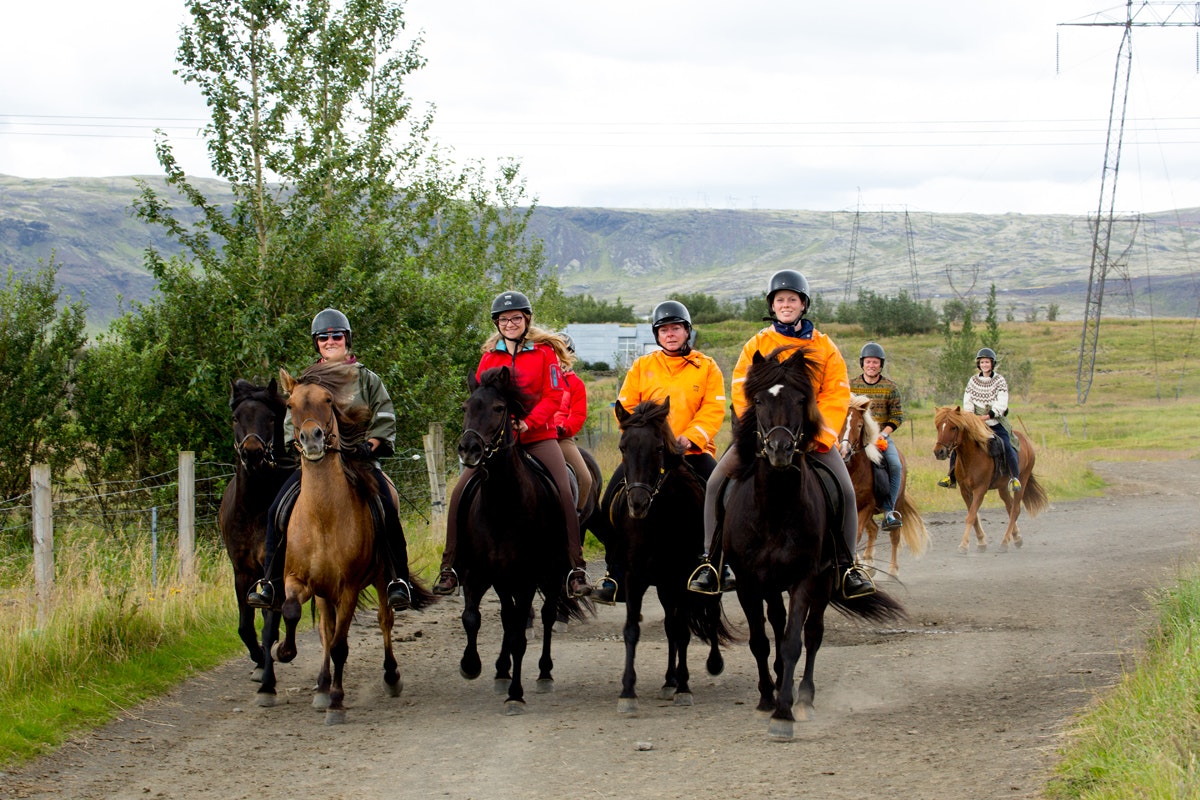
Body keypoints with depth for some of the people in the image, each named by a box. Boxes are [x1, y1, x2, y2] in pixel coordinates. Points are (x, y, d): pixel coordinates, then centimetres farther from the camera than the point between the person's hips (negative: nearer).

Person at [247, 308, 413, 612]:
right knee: (278, 511, -16)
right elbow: (293, 422, 14)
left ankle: (399, 580, -18)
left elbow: (383, 421, 7)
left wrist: (368, 446, -10)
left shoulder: (366, 379, 12)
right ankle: (272, 583, -11)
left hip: (360, 459, -2)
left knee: (387, 511, -26)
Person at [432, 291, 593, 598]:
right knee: (460, 492, -10)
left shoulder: (544, 352, 0)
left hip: (538, 435, -2)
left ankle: (576, 567, -14)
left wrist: (528, 422, -19)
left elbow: (553, 397, -5)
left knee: (564, 489, -21)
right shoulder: (489, 356, 9)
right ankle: (449, 567, 1)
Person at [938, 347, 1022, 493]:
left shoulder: (1000, 381, -4)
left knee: (1007, 447, -22)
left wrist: (987, 416, -24)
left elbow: (1001, 404, -13)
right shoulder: (973, 381, 7)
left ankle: (1015, 479, -13)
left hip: (997, 423, -3)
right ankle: (952, 477, 4)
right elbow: (967, 402, 5)